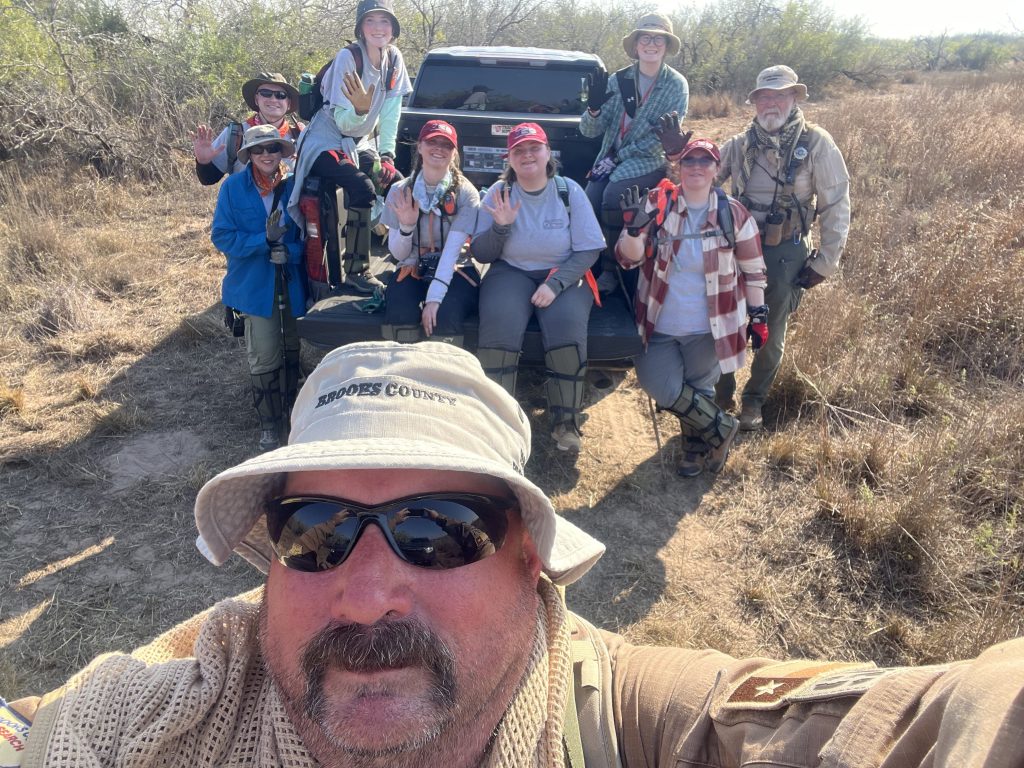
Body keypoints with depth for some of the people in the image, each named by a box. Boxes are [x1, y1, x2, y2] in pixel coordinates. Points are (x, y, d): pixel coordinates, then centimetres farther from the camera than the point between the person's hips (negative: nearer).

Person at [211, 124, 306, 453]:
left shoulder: (296, 185, -5)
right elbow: (221, 236, -10)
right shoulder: (233, 187, -8)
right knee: (264, 358, 1)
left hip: (293, 282, 2)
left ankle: (292, 407, 40)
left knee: (292, 350, 17)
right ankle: (269, 423, 19)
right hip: (256, 284, -2)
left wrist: (289, 250, -20)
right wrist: (264, 240, -24)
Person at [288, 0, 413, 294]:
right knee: (363, 189, -29)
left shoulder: (394, 59, -3)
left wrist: (387, 153, -5)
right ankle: (357, 271, -21)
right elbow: (343, 123, -22)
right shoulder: (348, 57, -20)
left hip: (361, 145, 7)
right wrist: (360, 109, -42)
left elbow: (390, 113, 3)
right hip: (327, 143, -7)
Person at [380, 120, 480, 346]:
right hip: (412, 269, 2)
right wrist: (406, 226, -20)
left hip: (455, 270, -1)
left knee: (445, 317, -31)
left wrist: (434, 298, -30)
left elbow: (453, 249, -18)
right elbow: (398, 254, 2)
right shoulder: (400, 191, 0)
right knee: (399, 316, -29)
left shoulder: (466, 194, -6)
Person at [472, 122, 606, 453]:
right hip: (512, 272, 1)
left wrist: (555, 284, -19)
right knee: (499, 323, -31)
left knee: (567, 323, -31)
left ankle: (566, 422, -14)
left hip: (564, 274, 0)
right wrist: (500, 226, -19)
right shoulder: (498, 192, 0)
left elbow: (589, 249, -5)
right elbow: (480, 254, 1)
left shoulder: (569, 191, -2)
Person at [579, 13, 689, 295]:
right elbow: (589, 130, 0)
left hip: (650, 162, -3)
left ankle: (611, 270, -13)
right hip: (610, 159, 3)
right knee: (589, 202, -23)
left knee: (613, 195, -29)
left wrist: (618, 157, -15)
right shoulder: (618, 80, 3)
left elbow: (664, 138, -11)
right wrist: (594, 107, -22)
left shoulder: (676, 84, -4)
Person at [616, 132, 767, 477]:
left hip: (708, 329, -1)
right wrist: (634, 228, -29)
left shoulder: (733, 213, -4)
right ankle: (720, 428, 16)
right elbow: (628, 258, -9)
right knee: (660, 386, -11)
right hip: (659, 327, 1)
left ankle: (697, 445, 36)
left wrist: (758, 316, 4)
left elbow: (753, 272, 5)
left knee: (698, 389, 4)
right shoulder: (656, 203, -4)